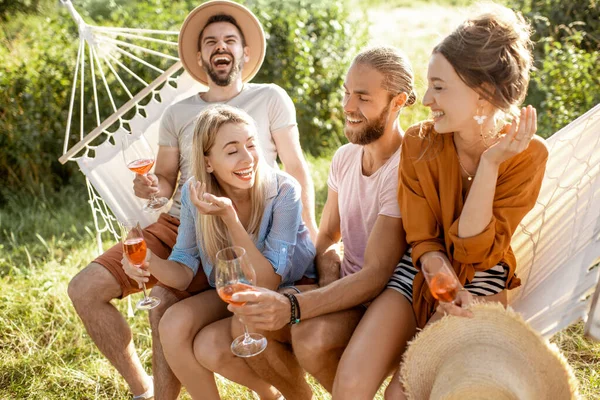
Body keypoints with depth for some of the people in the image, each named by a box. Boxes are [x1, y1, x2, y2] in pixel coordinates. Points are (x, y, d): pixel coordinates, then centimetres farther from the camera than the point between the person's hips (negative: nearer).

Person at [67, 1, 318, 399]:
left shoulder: (270, 98, 4)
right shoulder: (178, 114, 14)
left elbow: (297, 168, 0)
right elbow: (166, 182, 15)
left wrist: (311, 230, -12)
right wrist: (150, 187, -10)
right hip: (176, 223, 5)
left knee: (167, 304, -30)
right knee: (84, 289, -8)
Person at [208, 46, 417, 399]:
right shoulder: (345, 157, 4)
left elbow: (377, 274, -24)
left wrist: (292, 308, -33)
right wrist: (330, 286, -9)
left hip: (388, 298, -7)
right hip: (346, 286, 7)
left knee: (313, 337, -34)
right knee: (248, 323, -14)